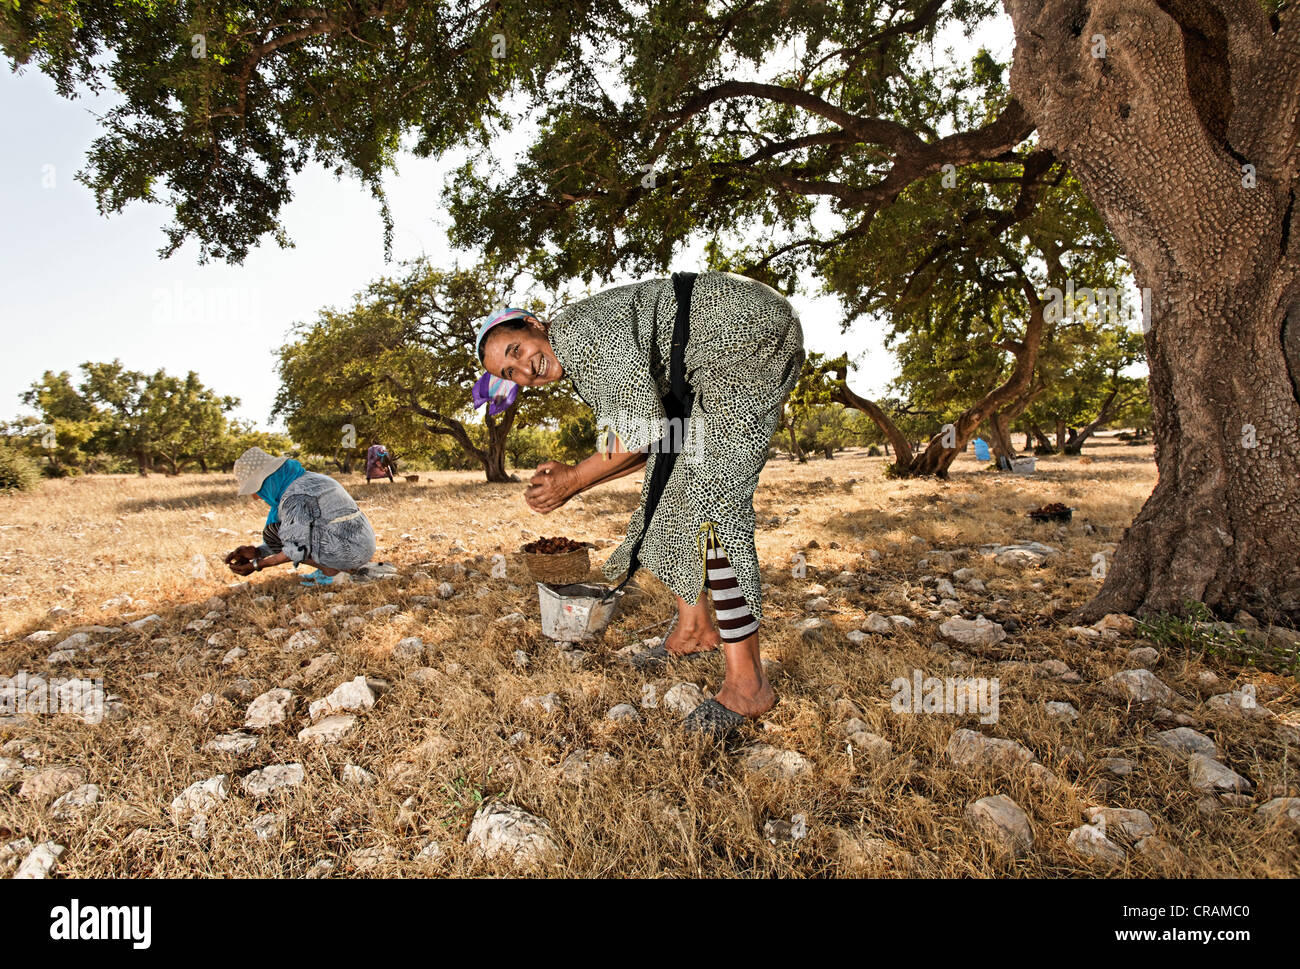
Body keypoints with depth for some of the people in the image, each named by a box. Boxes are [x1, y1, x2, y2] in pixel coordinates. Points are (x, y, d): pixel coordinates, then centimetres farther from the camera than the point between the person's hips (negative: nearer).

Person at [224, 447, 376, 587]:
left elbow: (297, 550, -15)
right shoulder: (306, 479, 15)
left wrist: (256, 565, -4)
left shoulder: (294, 497, -15)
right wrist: (256, 551, 7)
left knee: (272, 533, -2)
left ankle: (331, 571, -3)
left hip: (347, 550, -10)